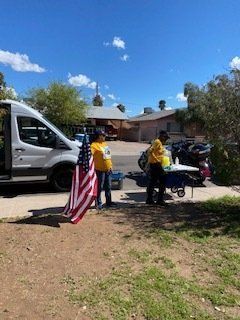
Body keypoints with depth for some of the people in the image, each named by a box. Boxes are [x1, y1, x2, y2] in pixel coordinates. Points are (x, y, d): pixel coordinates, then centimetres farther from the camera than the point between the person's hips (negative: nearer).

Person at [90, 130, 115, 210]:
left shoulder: (104, 143, 13)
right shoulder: (94, 145, -13)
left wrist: (110, 166, 19)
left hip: (108, 169, 8)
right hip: (100, 169, -8)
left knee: (108, 187, 17)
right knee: (99, 187, 2)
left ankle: (108, 202, 30)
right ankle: (98, 203, 14)